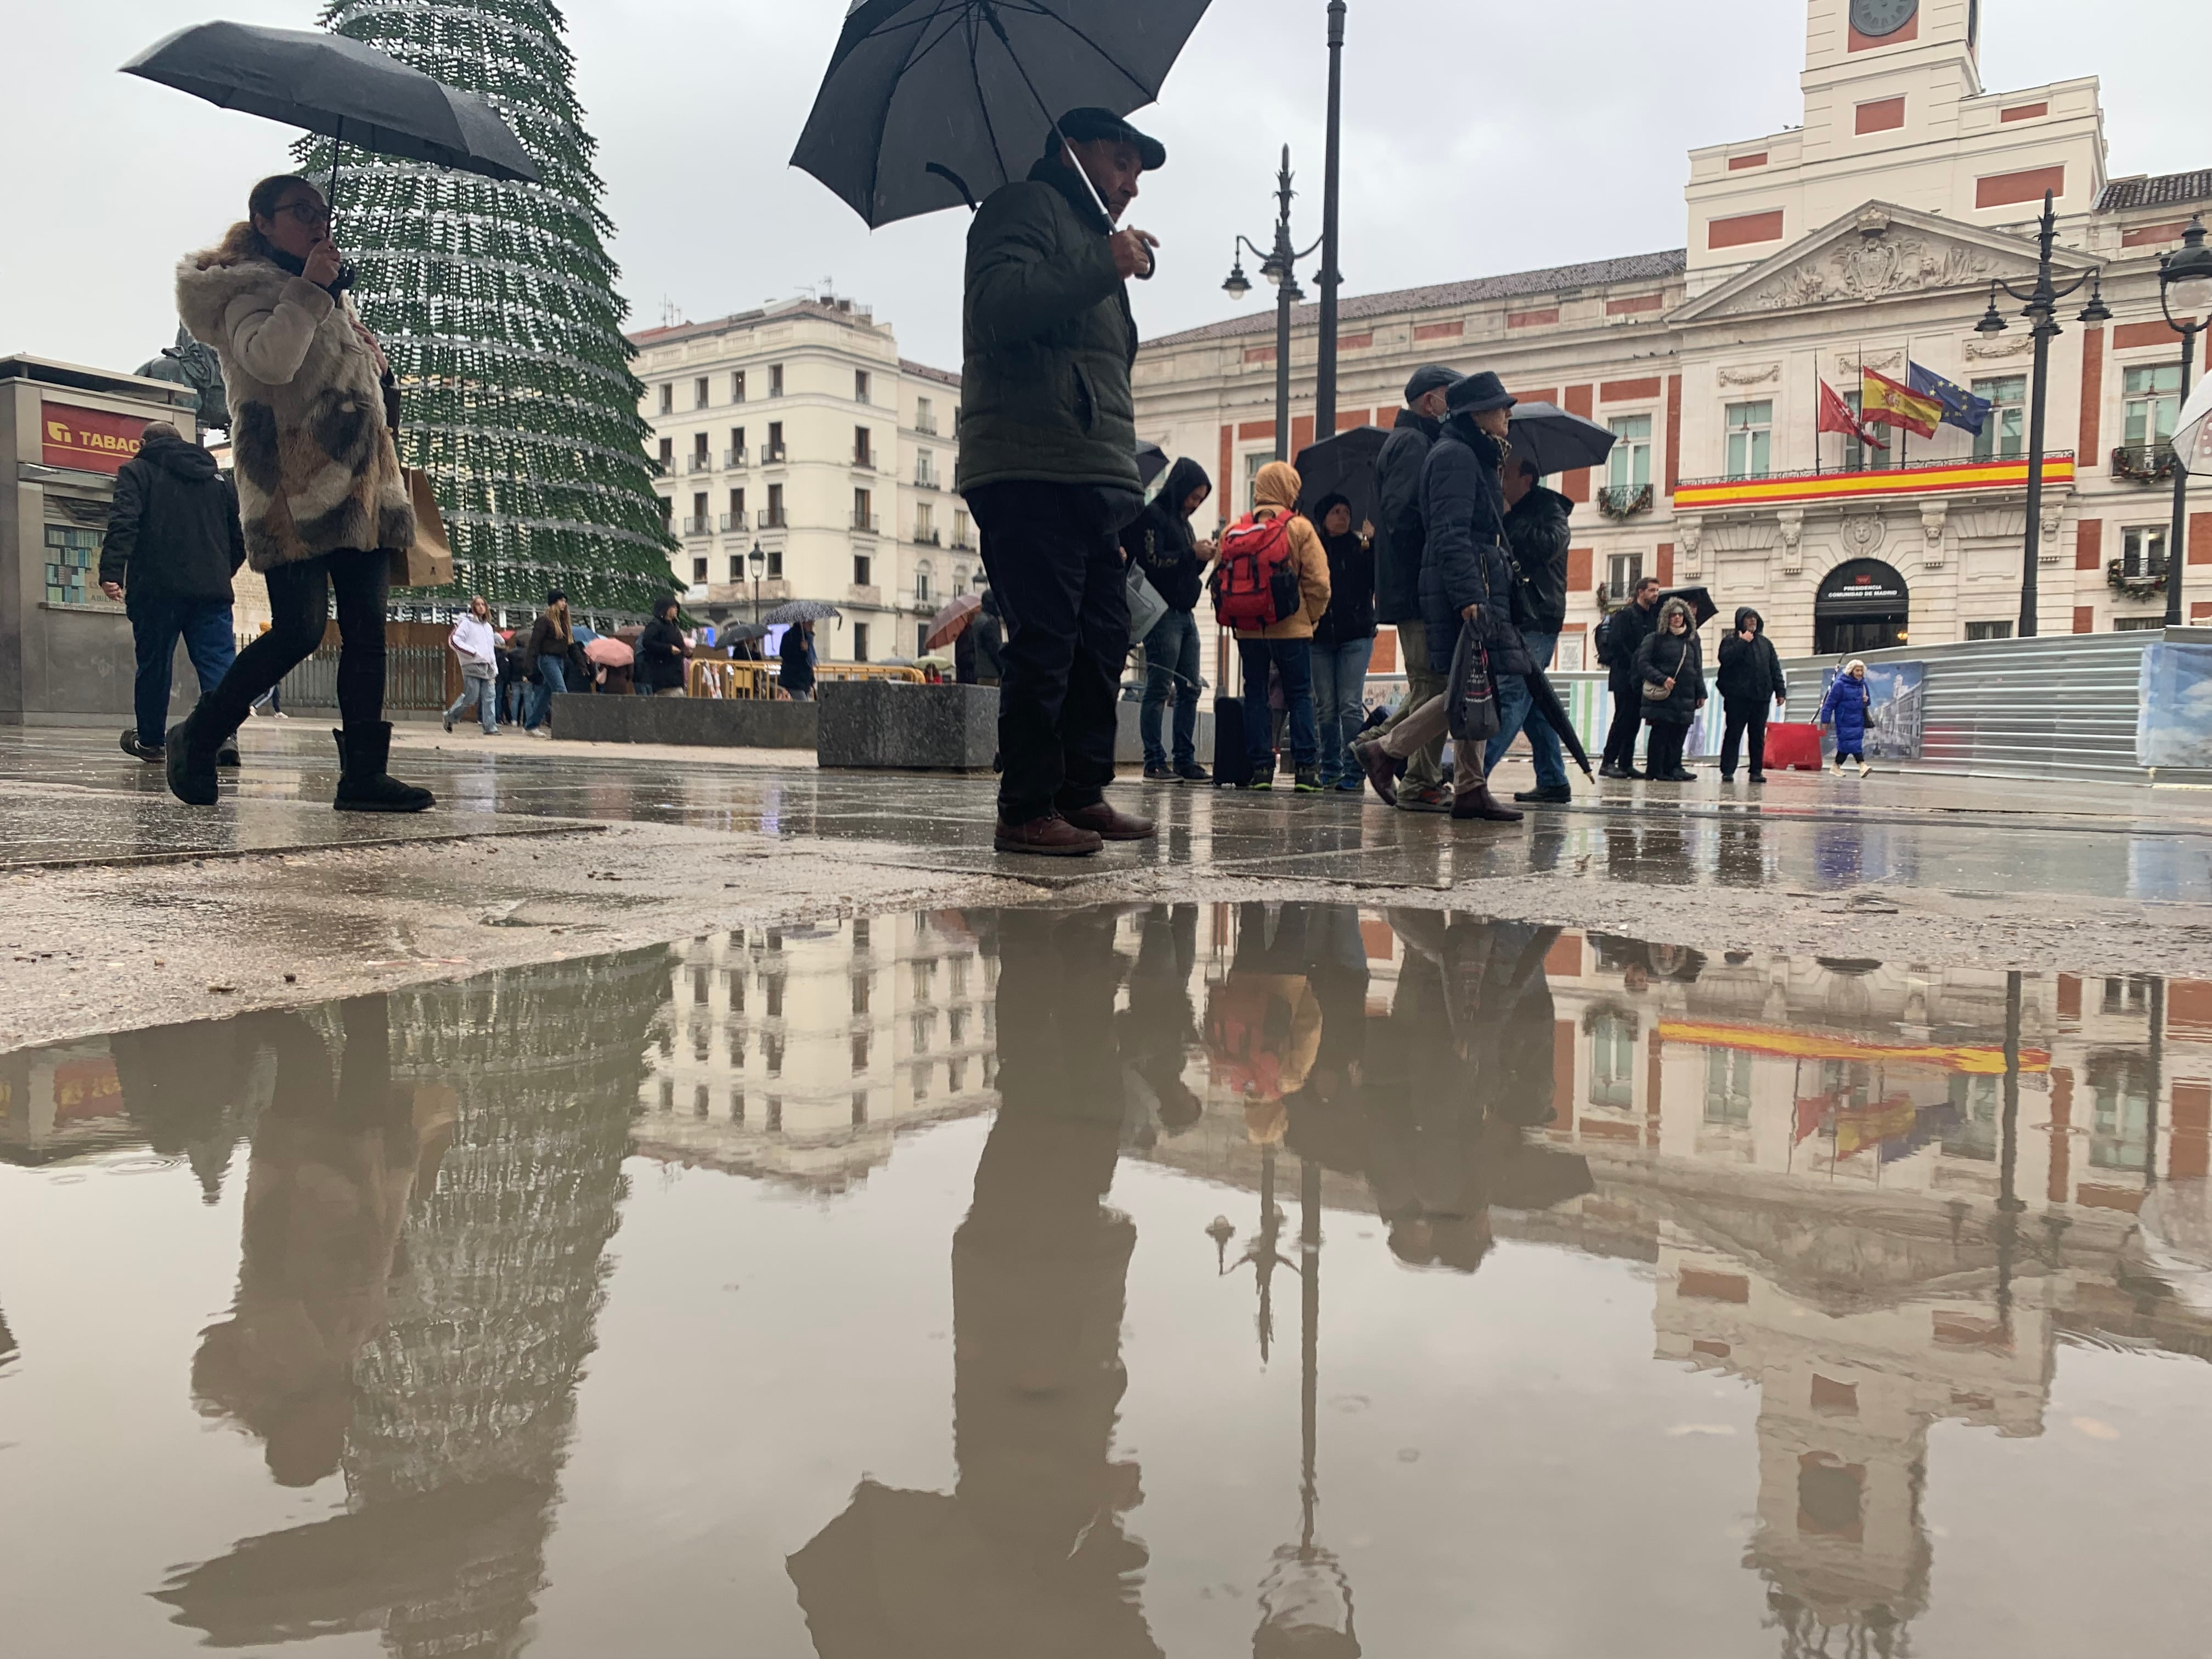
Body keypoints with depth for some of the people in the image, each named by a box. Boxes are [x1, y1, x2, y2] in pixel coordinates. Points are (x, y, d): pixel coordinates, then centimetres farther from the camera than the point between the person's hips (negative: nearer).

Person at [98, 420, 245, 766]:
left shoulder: (137, 471, 7)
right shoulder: (219, 478, 20)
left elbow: (123, 523, -9)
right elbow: (240, 540, 21)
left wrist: (111, 572, -15)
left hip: (157, 587, -2)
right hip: (212, 589, 3)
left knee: (154, 663, 9)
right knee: (218, 662, -3)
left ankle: (150, 740, 21)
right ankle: (224, 733, -22)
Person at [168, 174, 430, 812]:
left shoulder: (333, 296, 25)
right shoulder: (247, 288, 0)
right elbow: (270, 358, -20)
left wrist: (377, 364, 17)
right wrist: (308, 290, -15)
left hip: (361, 484, 8)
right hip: (295, 490, -8)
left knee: (366, 630, -1)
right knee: (299, 630, -12)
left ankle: (363, 772, 0)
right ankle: (196, 739, 6)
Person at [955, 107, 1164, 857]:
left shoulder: (1091, 239, 33)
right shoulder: (1026, 206, 4)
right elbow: (998, 304, -17)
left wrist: (1127, 479, 21)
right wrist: (1105, 268, -19)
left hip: (1092, 482, 10)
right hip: (1033, 472, -10)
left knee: (1102, 642, 8)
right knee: (1045, 645, -12)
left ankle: (1083, 793, 13)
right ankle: (1026, 810, -8)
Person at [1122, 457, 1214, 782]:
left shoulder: (1184, 522, 22)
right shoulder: (1152, 515, -5)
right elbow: (1152, 562, -16)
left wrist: (1203, 557, 5)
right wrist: (1192, 554, -11)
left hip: (1185, 614, 9)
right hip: (1163, 612, -9)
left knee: (1190, 690, 6)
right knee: (1159, 689, -8)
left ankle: (1185, 761, 9)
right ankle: (1154, 761, -5)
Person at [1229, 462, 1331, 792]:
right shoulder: (1300, 528, -5)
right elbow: (1319, 582, -7)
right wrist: (1310, 617, 6)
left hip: (1248, 629, 2)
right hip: (1291, 628, -2)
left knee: (1255, 696, 9)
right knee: (1300, 696, 6)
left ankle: (1261, 768, 4)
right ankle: (1305, 768, 0)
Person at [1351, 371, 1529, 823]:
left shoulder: (1476, 457, 24)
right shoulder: (1455, 455, -8)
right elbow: (1451, 533, -18)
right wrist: (1467, 596, -25)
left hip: (1481, 585, 10)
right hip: (1465, 584, -10)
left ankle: (1470, 789, 6)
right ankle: (1385, 750, -4)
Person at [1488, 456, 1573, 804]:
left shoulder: (1550, 510, -2)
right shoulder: (1513, 517, 23)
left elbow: (1548, 546, -21)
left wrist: (1508, 519, -11)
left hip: (1536, 622, -9)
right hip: (1517, 621, 9)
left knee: (1510, 697, -16)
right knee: (1531, 704, 9)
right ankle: (1553, 782, 13)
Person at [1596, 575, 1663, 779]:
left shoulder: (1653, 616, 15)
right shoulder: (1626, 614, -7)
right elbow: (1616, 642, -15)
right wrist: (1634, 663, -15)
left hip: (1640, 678, 7)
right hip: (1624, 676, -7)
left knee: (1634, 720, 6)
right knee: (1623, 718, -8)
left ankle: (1626, 764, 9)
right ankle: (1608, 763, -5)